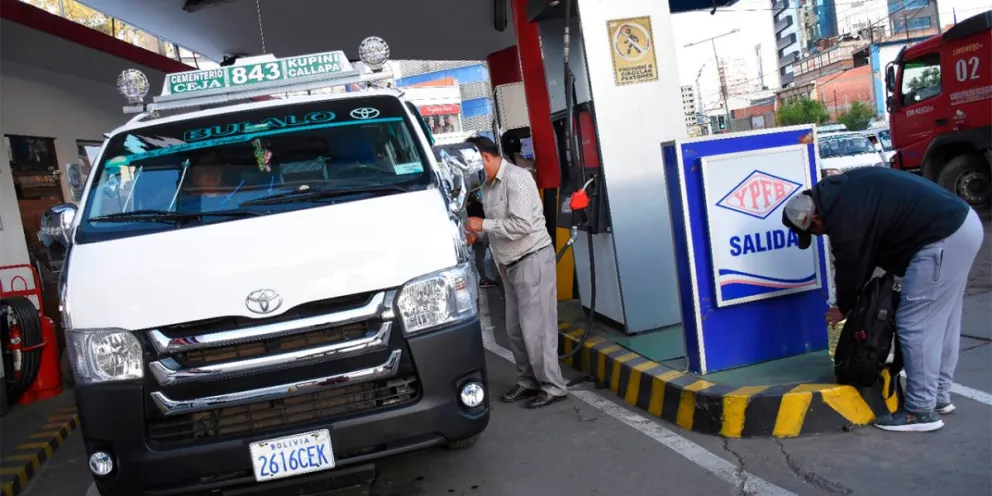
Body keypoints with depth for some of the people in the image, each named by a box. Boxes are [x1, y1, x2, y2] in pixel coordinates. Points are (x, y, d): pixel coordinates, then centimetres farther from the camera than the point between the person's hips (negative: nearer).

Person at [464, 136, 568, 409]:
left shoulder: (515, 179, -16)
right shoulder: (488, 185, 11)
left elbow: (521, 224, -26)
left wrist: (483, 224, -17)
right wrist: (477, 234, 1)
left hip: (532, 259, -9)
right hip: (510, 264, 9)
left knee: (535, 327, -6)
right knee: (515, 328, 11)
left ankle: (553, 386, 4)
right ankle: (528, 381, 23)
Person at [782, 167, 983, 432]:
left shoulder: (843, 220, -16)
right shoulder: (842, 189, 12)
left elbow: (851, 269, -2)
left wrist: (843, 308, 18)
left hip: (943, 239, -11)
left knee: (915, 324, -4)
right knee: (942, 319, 18)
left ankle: (921, 411, 5)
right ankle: (940, 396, 30)